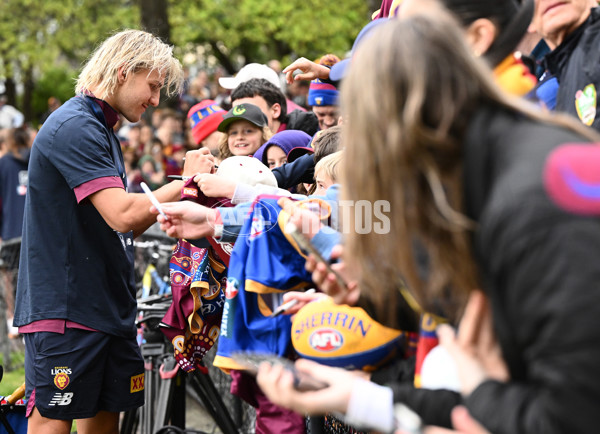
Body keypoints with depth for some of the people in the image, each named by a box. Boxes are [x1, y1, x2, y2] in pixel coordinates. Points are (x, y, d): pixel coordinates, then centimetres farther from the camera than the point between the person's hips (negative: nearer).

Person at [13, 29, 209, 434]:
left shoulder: (102, 130, 19)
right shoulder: (74, 127, -13)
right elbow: (122, 215, -23)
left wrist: (181, 199, 9)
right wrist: (186, 182, -12)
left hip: (109, 308, 10)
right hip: (64, 310, -10)